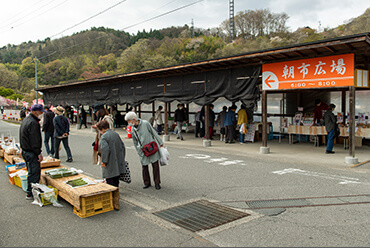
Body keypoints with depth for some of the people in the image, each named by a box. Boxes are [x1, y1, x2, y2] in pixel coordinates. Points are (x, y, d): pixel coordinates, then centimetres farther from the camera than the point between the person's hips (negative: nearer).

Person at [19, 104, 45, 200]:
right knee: (34, 173, -2)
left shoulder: (26, 120, 15)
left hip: (25, 151, 11)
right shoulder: (33, 123, -20)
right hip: (31, 152, -11)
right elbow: (35, 141, -23)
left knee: (32, 172, 19)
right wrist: (39, 153, -18)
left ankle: (30, 192, 29)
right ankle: (31, 194, 6)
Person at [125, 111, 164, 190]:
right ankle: (147, 183, 22)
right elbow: (135, 143, 13)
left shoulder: (145, 123, -8)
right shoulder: (133, 130, 4)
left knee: (155, 165, 0)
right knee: (144, 166, 5)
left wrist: (160, 143, 0)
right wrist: (139, 152, 11)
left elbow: (154, 133, -2)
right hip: (143, 151, 3)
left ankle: (157, 183, 12)